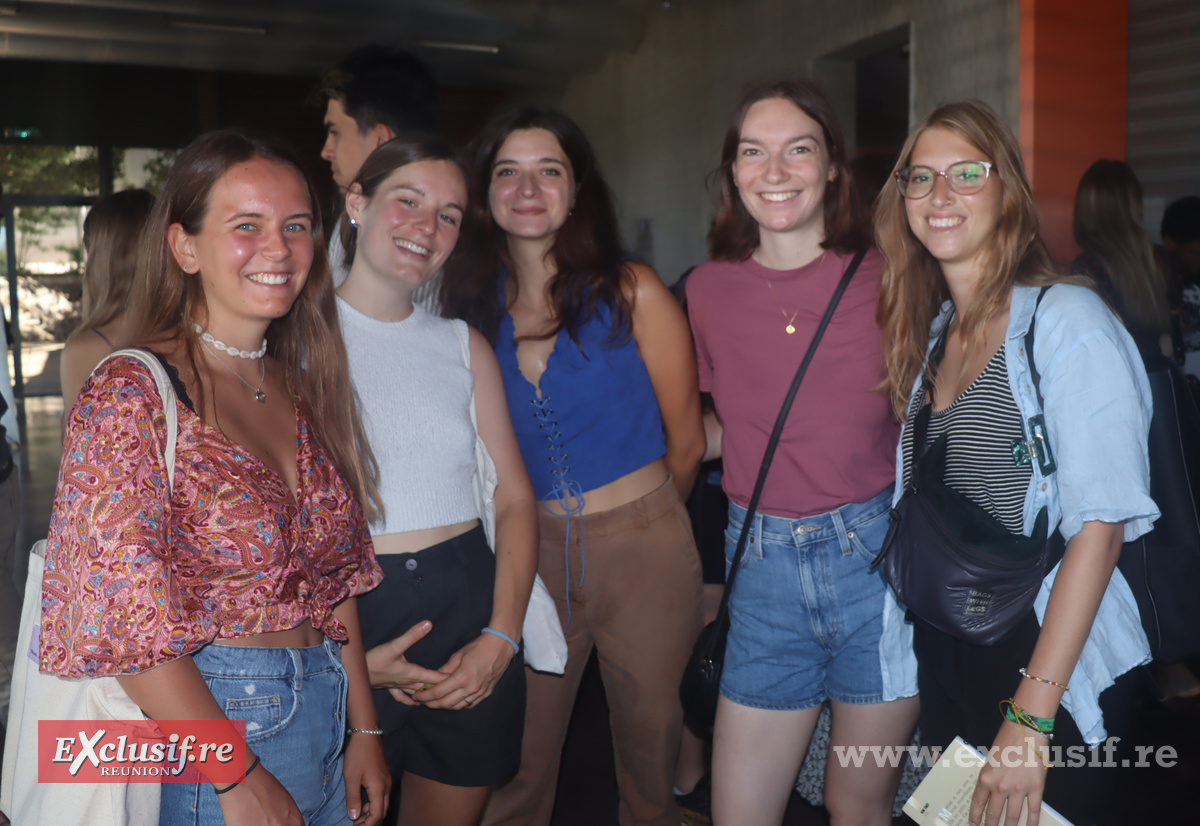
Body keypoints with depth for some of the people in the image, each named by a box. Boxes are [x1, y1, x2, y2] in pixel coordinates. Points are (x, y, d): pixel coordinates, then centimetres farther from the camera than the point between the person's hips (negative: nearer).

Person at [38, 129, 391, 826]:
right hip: (199, 727, -6)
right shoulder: (132, 396, -15)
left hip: (328, 721, 6)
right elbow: (130, 621, -18)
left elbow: (338, 577, 7)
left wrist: (365, 728, 5)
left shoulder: (306, 390, 4)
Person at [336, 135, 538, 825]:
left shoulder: (464, 346, 9)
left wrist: (502, 638, -6)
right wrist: (351, 657, -14)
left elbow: (515, 498, 6)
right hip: (342, 619, -3)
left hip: (469, 609, 4)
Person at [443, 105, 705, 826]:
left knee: (651, 741, 13)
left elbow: (687, 443, 1)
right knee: (517, 766, 9)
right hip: (528, 550, 2)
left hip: (642, 545, -1)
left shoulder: (632, 292, -6)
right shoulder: (472, 304, 1)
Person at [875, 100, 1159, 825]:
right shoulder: (929, 330, 7)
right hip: (943, 654, 6)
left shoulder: (1068, 320, -15)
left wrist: (1030, 718, -23)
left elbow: (1100, 526, -21)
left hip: (1053, 666, -6)